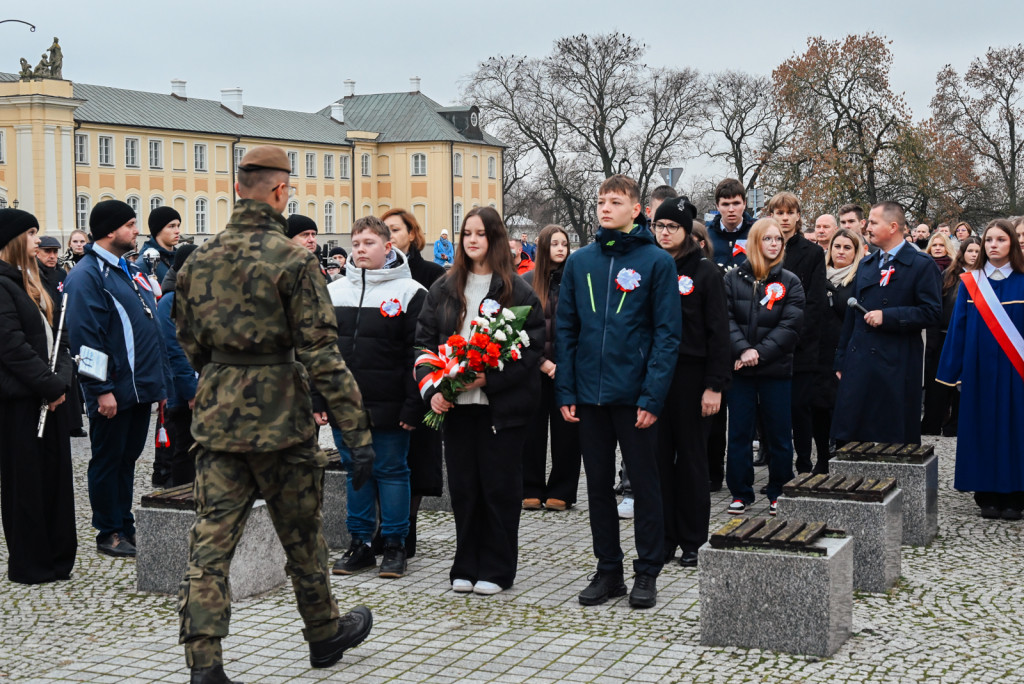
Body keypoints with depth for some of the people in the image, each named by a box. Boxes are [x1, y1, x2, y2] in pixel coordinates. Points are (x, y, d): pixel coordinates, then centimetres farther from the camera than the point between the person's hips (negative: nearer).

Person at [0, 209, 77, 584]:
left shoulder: (30, 281, 16)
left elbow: (55, 337, 14)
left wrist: (61, 381, -1)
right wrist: (50, 385, -15)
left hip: (48, 396, 9)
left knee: (55, 474, 11)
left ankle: (56, 558, 20)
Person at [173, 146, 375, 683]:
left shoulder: (198, 260, 5)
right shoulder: (293, 260, -13)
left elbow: (190, 346, 13)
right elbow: (322, 354, -16)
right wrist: (357, 432, -14)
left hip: (216, 417, 4)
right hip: (279, 416, -4)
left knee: (211, 541, 4)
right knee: (302, 536, 13)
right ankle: (325, 635, 32)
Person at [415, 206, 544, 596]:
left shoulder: (518, 291, 0)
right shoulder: (443, 290, 10)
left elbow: (533, 346, -6)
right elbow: (424, 341, 8)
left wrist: (491, 378, -17)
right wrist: (432, 389, -6)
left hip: (503, 403, -3)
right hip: (456, 403, 3)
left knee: (499, 485, 2)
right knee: (462, 485, 7)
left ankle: (495, 570, 12)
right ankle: (466, 567, 18)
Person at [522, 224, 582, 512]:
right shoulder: (526, 281, 4)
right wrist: (541, 361, -7)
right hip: (535, 368, 0)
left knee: (566, 430, 3)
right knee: (533, 429, 4)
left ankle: (561, 492, 11)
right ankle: (532, 490, 13)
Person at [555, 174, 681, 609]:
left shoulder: (656, 261, -4)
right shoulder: (579, 263, 8)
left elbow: (667, 333, -8)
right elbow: (566, 330, 8)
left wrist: (653, 396, -15)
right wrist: (565, 391, 0)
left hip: (635, 395, -4)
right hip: (589, 395, 4)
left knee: (645, 485, 6)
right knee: (599, 485, 11)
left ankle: (647, 573, 16)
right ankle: (608, 570, 23)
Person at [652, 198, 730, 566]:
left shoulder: (705, 272, -3)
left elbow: (718, 331, -6)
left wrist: (714, 385, -12)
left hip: (691, 377, -3)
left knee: (691, 457, 5)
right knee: (658, 457, 6)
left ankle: (692, 542, 14)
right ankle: (663, 538, 15)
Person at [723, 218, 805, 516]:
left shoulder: (790, 282, 3)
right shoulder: (733, 278, 2)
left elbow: (791, 325, -5)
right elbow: (726, 318, -5)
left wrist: (760, 352, -14)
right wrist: (743, 350, -18)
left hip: (776, 369, 0)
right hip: (739, 368, 0)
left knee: (779, 434, 5)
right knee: (739, 433, 5)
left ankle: (778, 493, 18)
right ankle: (741, 493, 15)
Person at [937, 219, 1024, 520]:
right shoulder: (970, 283, 4)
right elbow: (958, 327, 4)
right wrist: (952, 370, -1)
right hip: (979, 369, 1)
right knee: (982, 429, 4)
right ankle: (987, 495, 12)